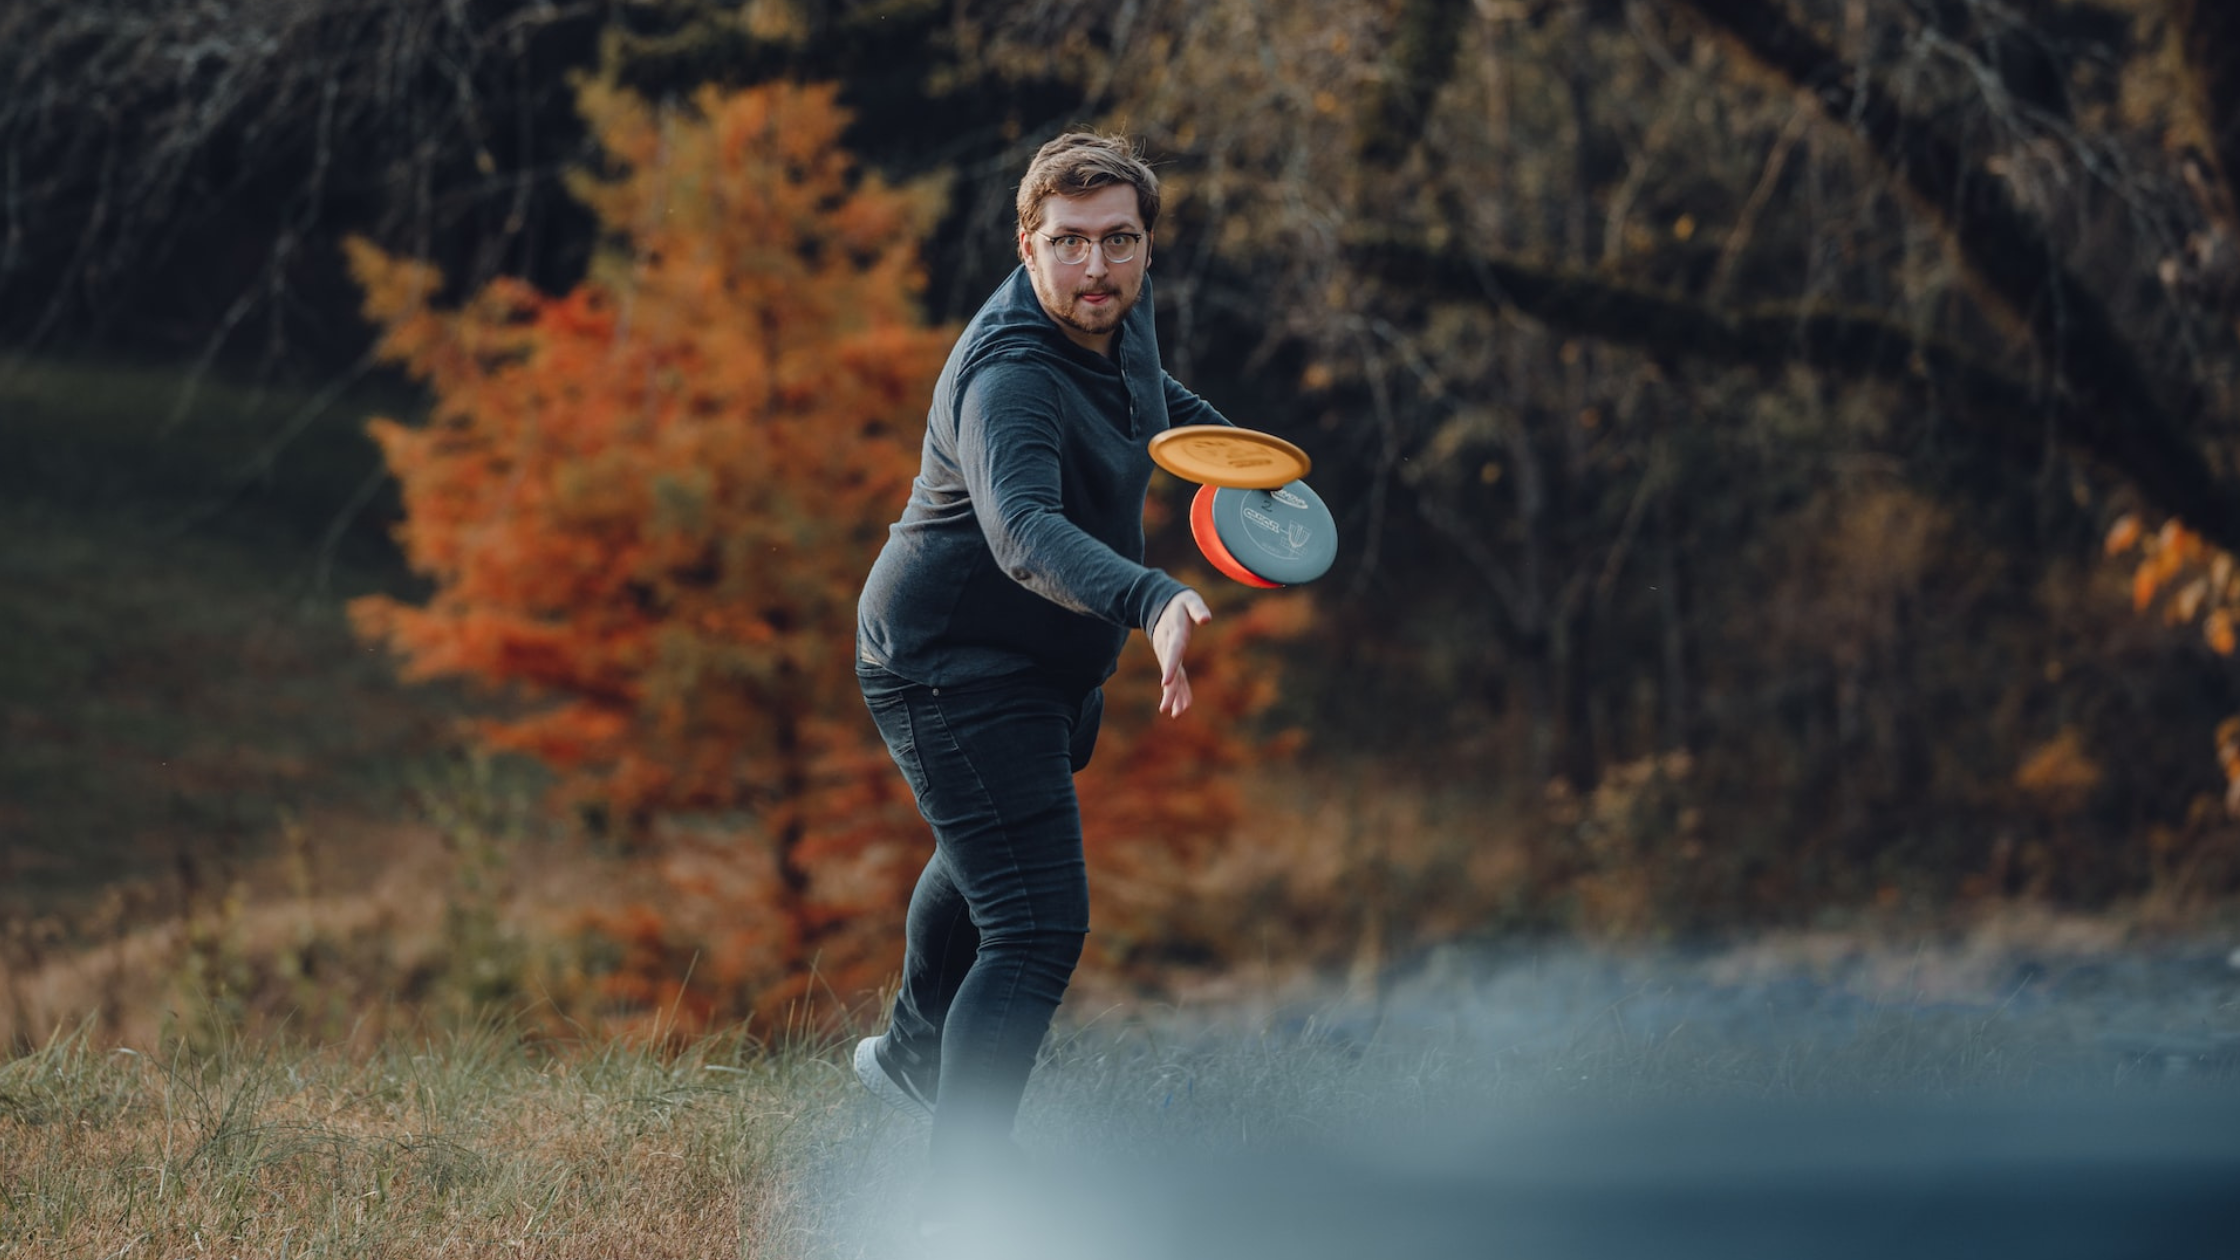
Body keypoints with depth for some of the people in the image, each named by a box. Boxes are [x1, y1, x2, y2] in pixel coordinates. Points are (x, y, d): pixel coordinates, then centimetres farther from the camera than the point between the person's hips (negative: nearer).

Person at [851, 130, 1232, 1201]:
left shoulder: (1119, 311, -5)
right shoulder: (1011, 379, -34)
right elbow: (1024, 529, -53)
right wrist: (1151, 603, -67)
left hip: (1040, 665, 10)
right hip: (951, 666, -10)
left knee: (985, 858, 34)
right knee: (1039, 928, -20)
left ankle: (912, 1053, 61)